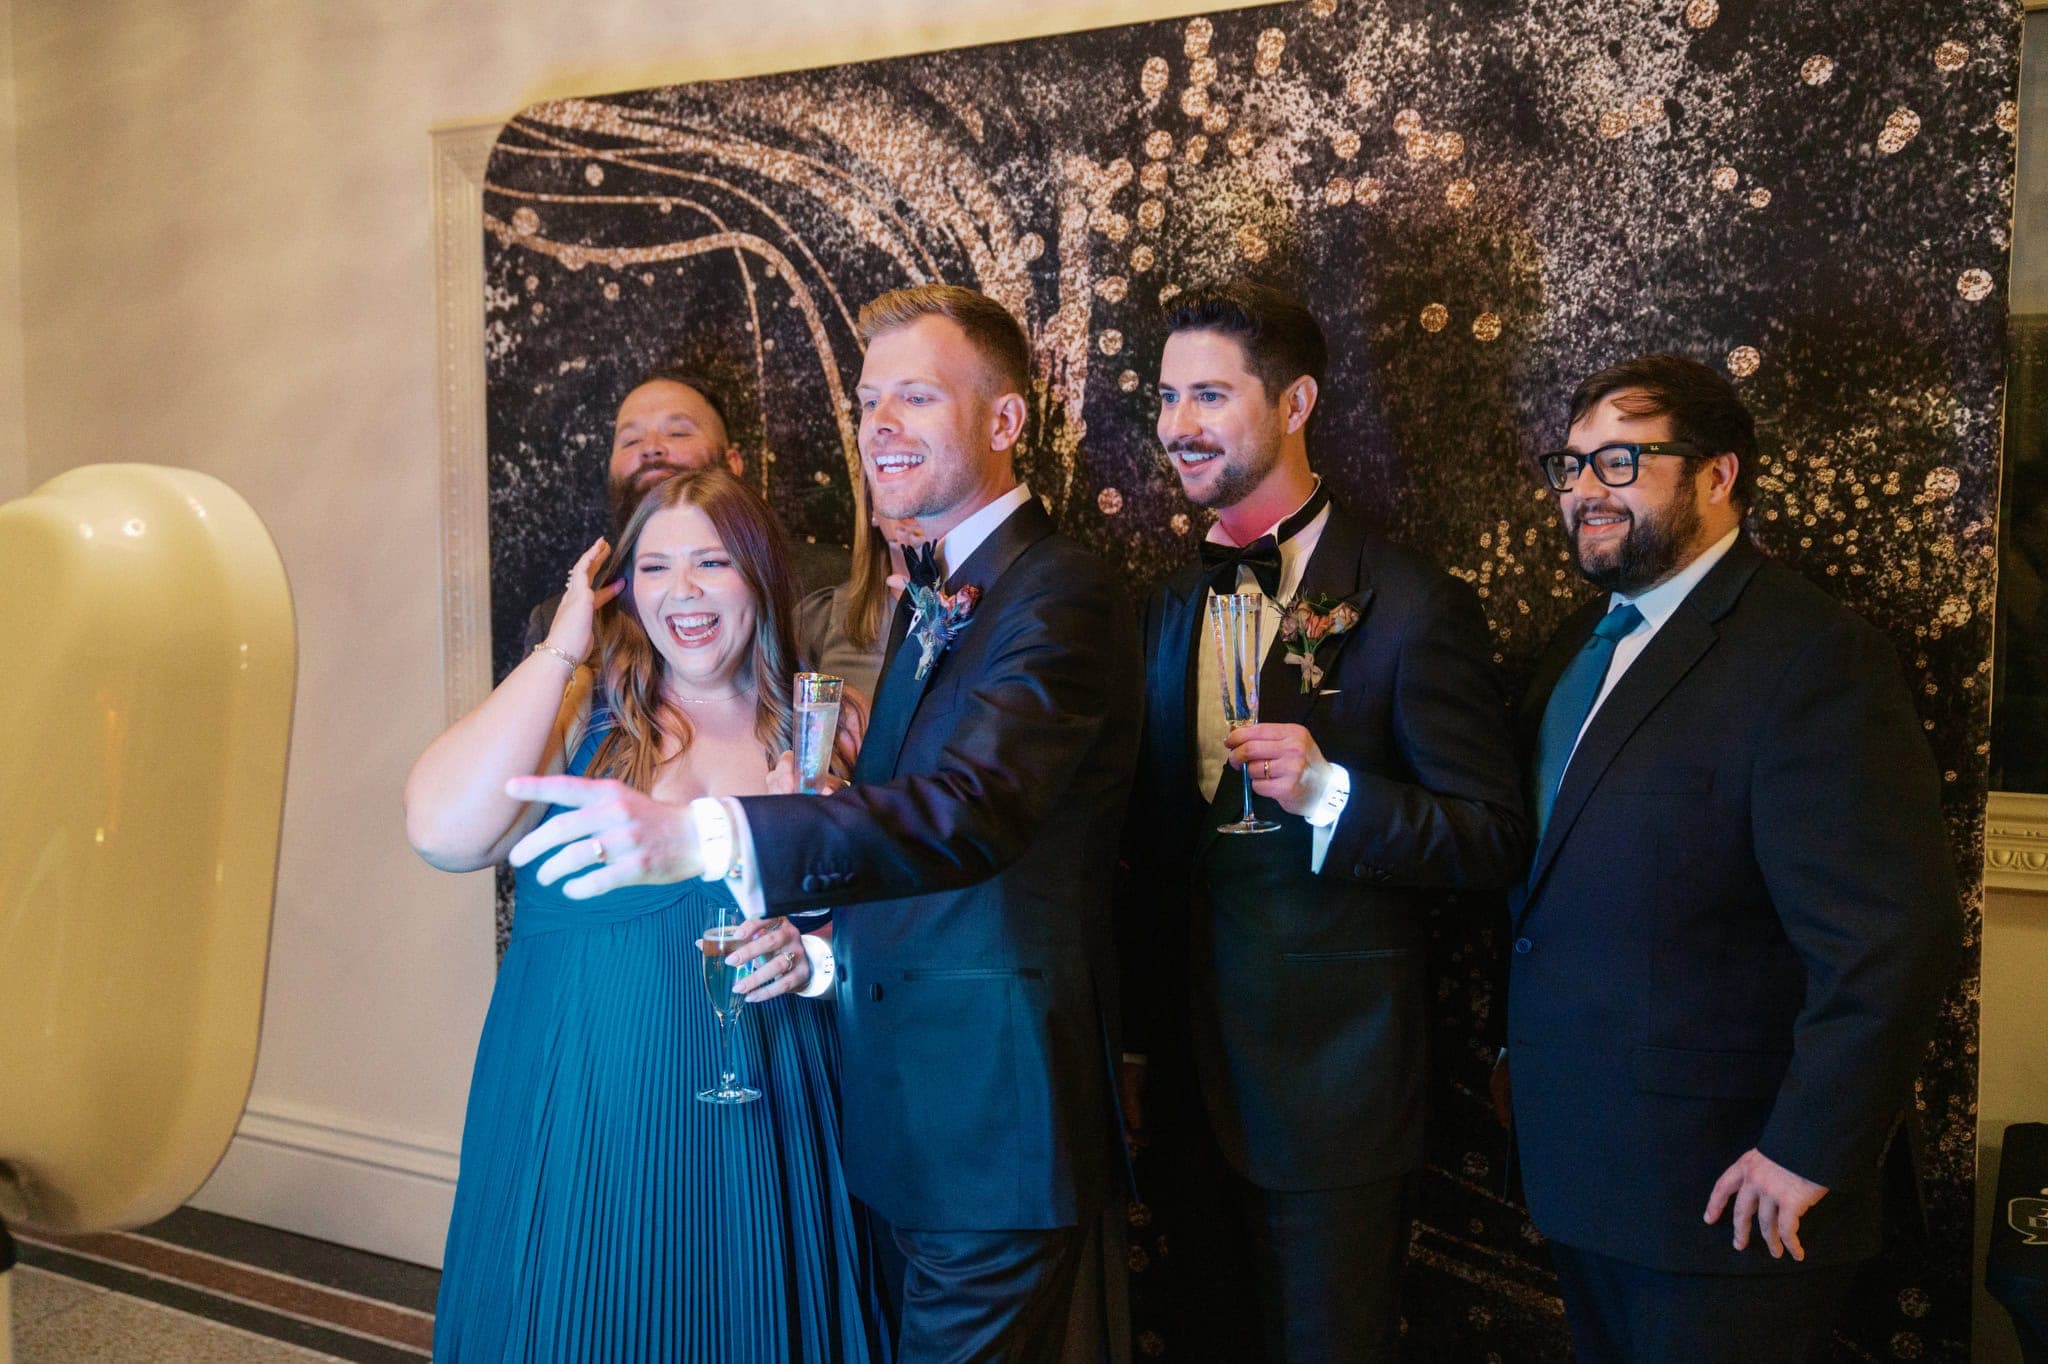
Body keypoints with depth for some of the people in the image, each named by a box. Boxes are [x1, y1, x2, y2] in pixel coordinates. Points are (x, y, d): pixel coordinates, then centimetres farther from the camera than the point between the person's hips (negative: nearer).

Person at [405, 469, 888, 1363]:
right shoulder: (579, 710, -3)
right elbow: (443, 834, -20)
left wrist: (818, 951, -15)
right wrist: (560, 649, -14)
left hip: (762, 1119, 2)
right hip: (585, 1114, -1)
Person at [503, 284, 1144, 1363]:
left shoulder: (1061, 595, -18)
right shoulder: (929, 594, 13)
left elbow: (974, 810, -34)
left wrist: (702, 837, -45)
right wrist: (828, 952, 1)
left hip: (993, 1112, -8)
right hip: (907, 1095, 8)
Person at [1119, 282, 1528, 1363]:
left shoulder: (1410, 607, -12)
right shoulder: (1169, 610, 7)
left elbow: (1493, 841, -12)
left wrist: (1331, 794, -28)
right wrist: (1134, 1042, 13)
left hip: (1331, 1085, -6)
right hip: (1186, 1083, 6)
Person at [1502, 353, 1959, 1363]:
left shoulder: (1809, 654, -18)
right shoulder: (1580, 645, 10)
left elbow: (1891, 934, -24)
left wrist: (1808, 1155, -21)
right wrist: (1520, 1050, 11)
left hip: (1719, 1189, -7)